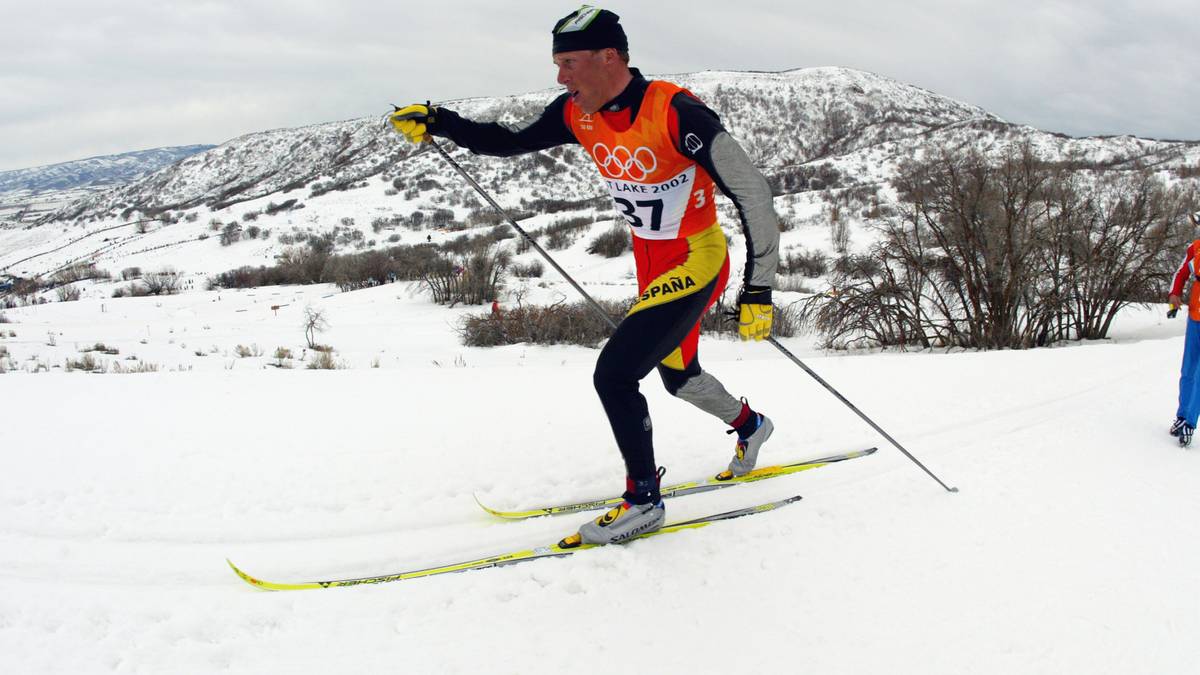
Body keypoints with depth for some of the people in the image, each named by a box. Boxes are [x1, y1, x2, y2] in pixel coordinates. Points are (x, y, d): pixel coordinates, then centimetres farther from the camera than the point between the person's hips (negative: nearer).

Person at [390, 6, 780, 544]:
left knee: (614, 373, -17)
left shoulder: (675, 111, -27)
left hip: (695, 260, -8)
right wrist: (438, 123, -9)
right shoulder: (578, 114, -6)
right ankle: (749, 426, 53)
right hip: (650, 263, 8)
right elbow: (509, 141, 6)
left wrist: (758, 291, -23)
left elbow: (750, 191, -24)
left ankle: (643, 500, 1)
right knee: (677, 374, 23)